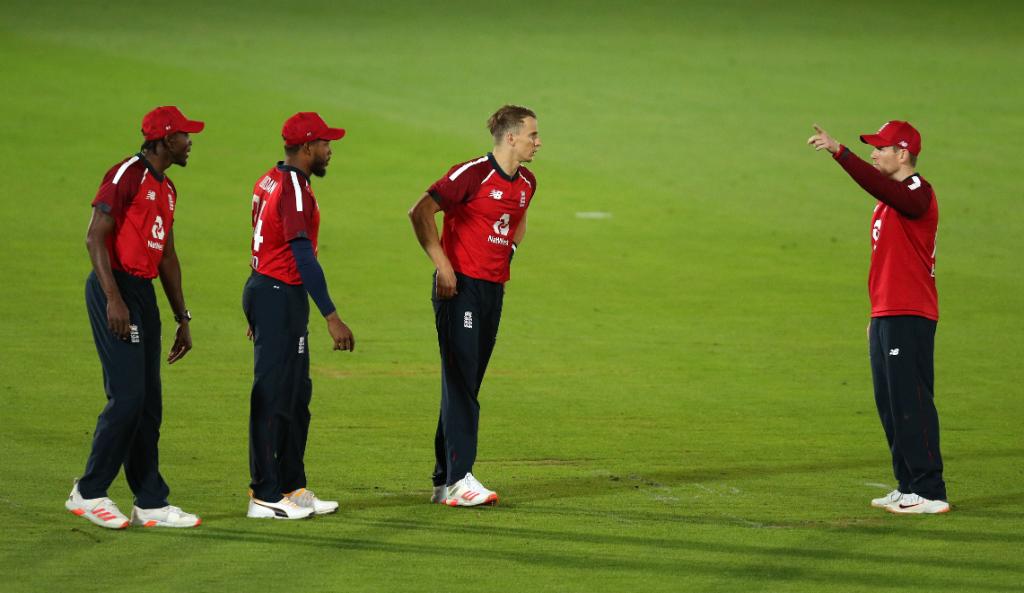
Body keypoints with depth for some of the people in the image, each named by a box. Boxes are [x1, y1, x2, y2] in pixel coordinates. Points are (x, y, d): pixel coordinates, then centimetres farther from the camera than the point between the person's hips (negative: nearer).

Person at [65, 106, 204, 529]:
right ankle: (89, 493, -4)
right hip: (116, 289, -9)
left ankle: (151, 503, 12)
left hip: (145, 292, 9)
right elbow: (95, 237, -16)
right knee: (127, 396, -13)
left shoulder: (166, 189, 18)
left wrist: (182, 319, 24)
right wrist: (114, 299, -24)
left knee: (148, 403, 9)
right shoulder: (128, 175, -10)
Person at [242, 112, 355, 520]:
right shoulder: (294, 190, -18)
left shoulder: (270, 181, 13)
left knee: (296, 395, 15)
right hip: (281, 296, -10)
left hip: (264, 289, 10)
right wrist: (331, 317, -27)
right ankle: (266, 497, -3)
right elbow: (304, 257, -25)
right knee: (275, 396, -6)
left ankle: (293, 489, 20)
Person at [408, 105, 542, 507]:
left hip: (494, 289, 8)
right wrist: (442, 264, -18)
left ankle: (443, 481, 15)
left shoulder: (526, 183, 11)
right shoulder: (473, 174, -14)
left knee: (468, 383, 10)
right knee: (460, 380, -11)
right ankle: (458, 479, -15)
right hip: (460, 286, -8)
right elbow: (420, 212, -18)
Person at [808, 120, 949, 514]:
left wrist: (838, 152, -39)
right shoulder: (888, 200, 20)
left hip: (910, 316, -10)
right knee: (889, 406, 12)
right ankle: (908, 488, 18)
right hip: (885, 317, 10)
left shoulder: (917, 193, -11)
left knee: (911, 404, -11)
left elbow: (877, 185, -33)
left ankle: (930, 492, -10)